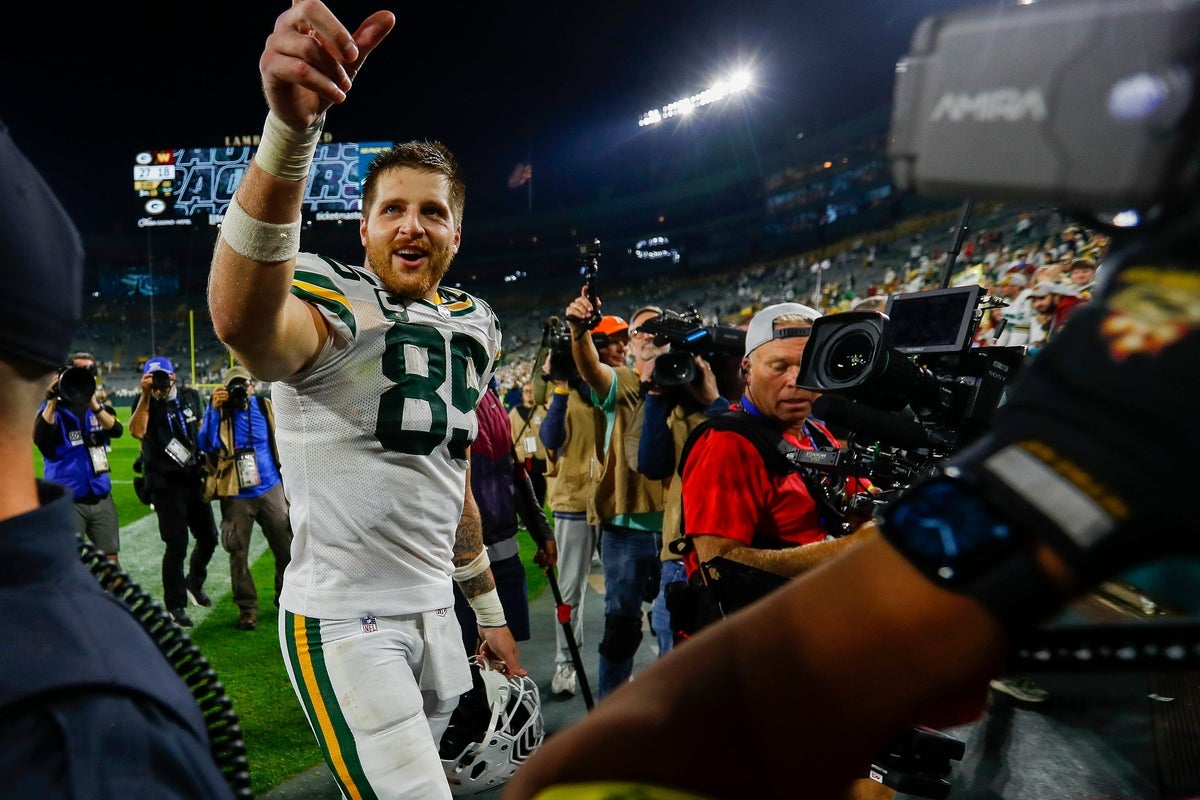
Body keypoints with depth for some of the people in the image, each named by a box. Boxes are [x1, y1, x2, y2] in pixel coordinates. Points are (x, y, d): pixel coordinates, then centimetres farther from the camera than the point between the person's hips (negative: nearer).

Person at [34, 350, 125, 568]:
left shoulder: (101, 406, 8)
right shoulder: (54, 408, -2)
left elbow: (117, 430, -12)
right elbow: (39, 439, -20)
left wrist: (93, 404, -24)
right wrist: (52, 401, -22)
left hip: (101, 498, 3)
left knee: (111, 561, 10)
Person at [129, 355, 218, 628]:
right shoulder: (147, 406, -9)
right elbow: (137, 431, -31)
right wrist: (146, 396, -34)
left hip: (194, 480, 6)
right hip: (166, 486, -5)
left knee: (208, 537, 12)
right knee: (177, 546, -5)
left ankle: (194, 583, 37)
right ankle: (176, 606, 9)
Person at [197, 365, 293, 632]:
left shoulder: (265, 407, 1)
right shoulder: (218, 411, -7)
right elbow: (206, 445, -22)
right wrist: (215, 410, -27)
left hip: (271, 489, 2)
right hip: (236, 495, -2)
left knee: (286, 548, 8)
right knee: (238, 554, 5)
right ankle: (247, 608, 20)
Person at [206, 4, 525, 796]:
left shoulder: (472, 325, 9)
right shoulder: (336, 303, -13)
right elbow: (244, 321, -41)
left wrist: (489, 610, 21)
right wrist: (292, 125, -53)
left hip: (435, 613, 7)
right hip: (344, 623, -7)